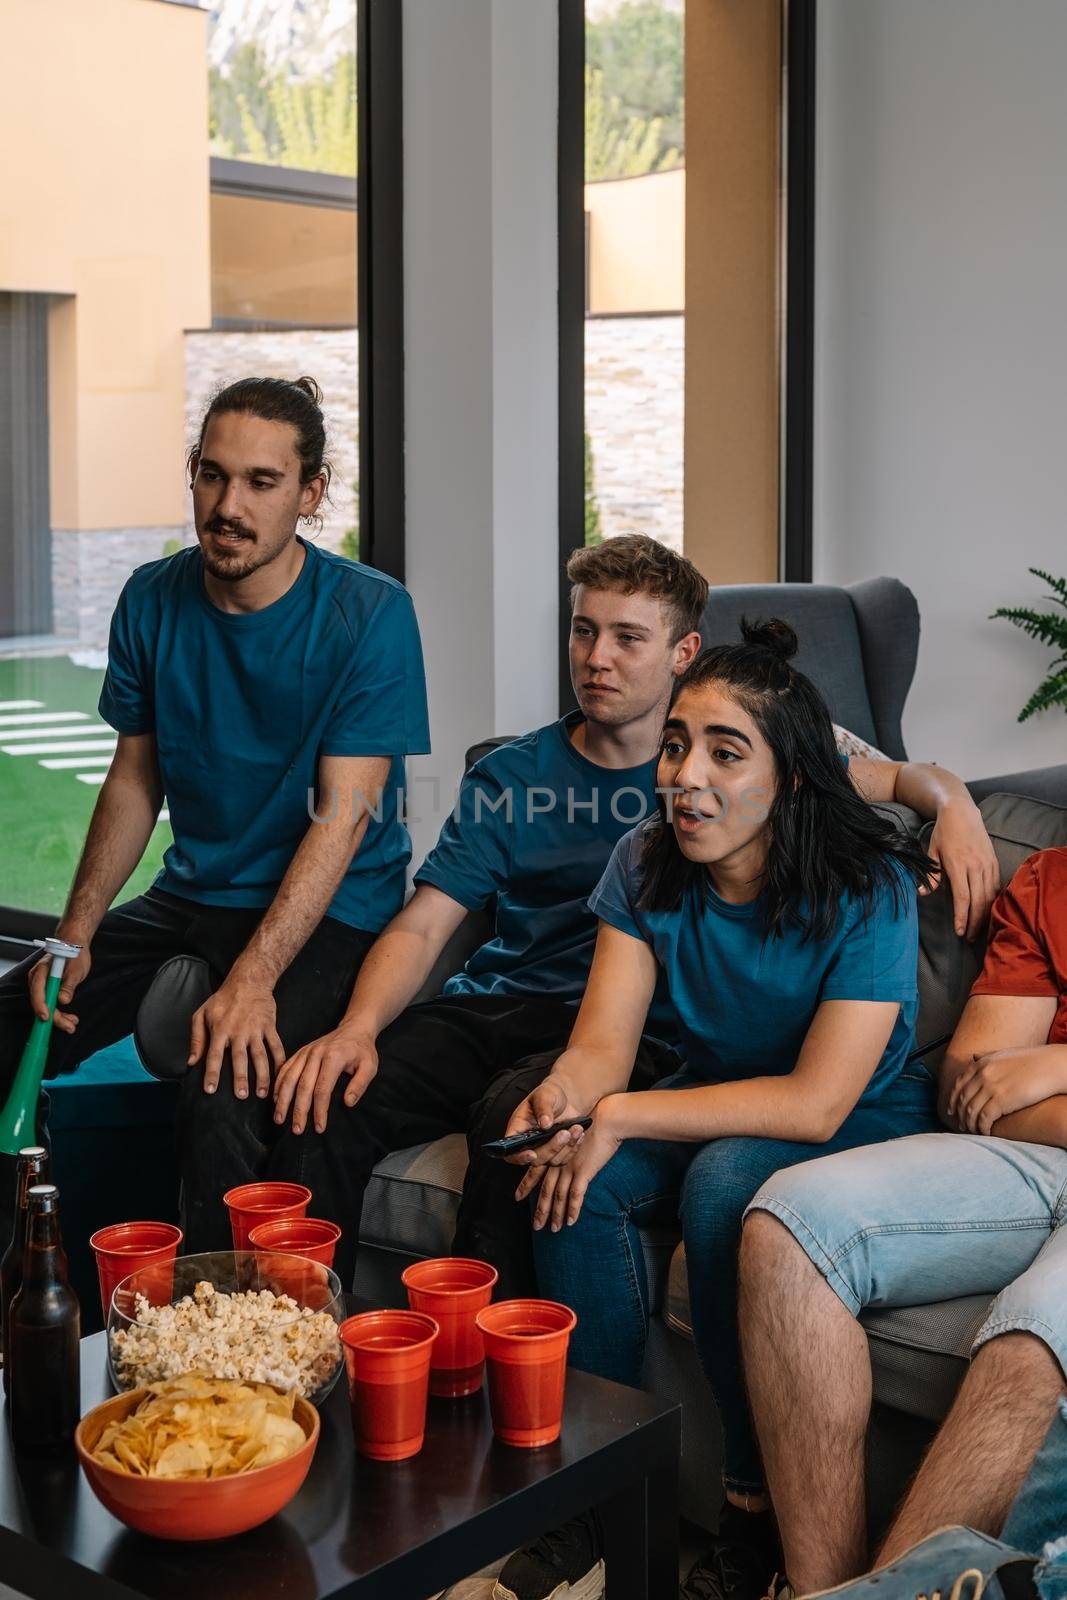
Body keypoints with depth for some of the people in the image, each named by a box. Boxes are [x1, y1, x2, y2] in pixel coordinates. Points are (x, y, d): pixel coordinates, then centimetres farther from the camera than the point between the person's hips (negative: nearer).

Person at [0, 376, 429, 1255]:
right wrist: (76, 936, -3)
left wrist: (251, 978, -28)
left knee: (225, 1083, -31)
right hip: (189, 900, 6)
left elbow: (346, 813, -18)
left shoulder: (369, 614, -13)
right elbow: (135, 779, 10)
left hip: (327, 918, -5)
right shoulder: (153, 601, 3)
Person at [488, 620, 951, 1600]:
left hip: (864, 1132, -5)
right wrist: (563, 1099, -37)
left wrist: (617, 1117, -30)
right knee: (569, 1168, -24)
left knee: (729, 1177, -35)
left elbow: (817, 1103, -28)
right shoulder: (647, 867, -6)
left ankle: (761, 1511, -17)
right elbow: (602, 1043, -11)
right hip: (719, 1105, 5)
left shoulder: (867, 891, -22)